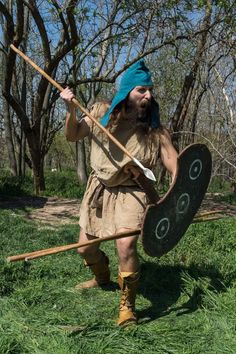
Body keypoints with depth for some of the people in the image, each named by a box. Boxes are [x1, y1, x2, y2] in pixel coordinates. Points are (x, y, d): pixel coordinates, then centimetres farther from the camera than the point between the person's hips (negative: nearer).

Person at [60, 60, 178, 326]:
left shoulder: (156, 131, -12)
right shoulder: (101, 114, -4)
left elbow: (175, 166, -15)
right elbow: (73, 136, 7)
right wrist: (71, 109, -12)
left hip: (130, 193, -4)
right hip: (99, 190, 4)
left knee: (126, 244, -28)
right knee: (85, 249, 13)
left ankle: (127, 305, -6)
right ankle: (102, 277, 48)